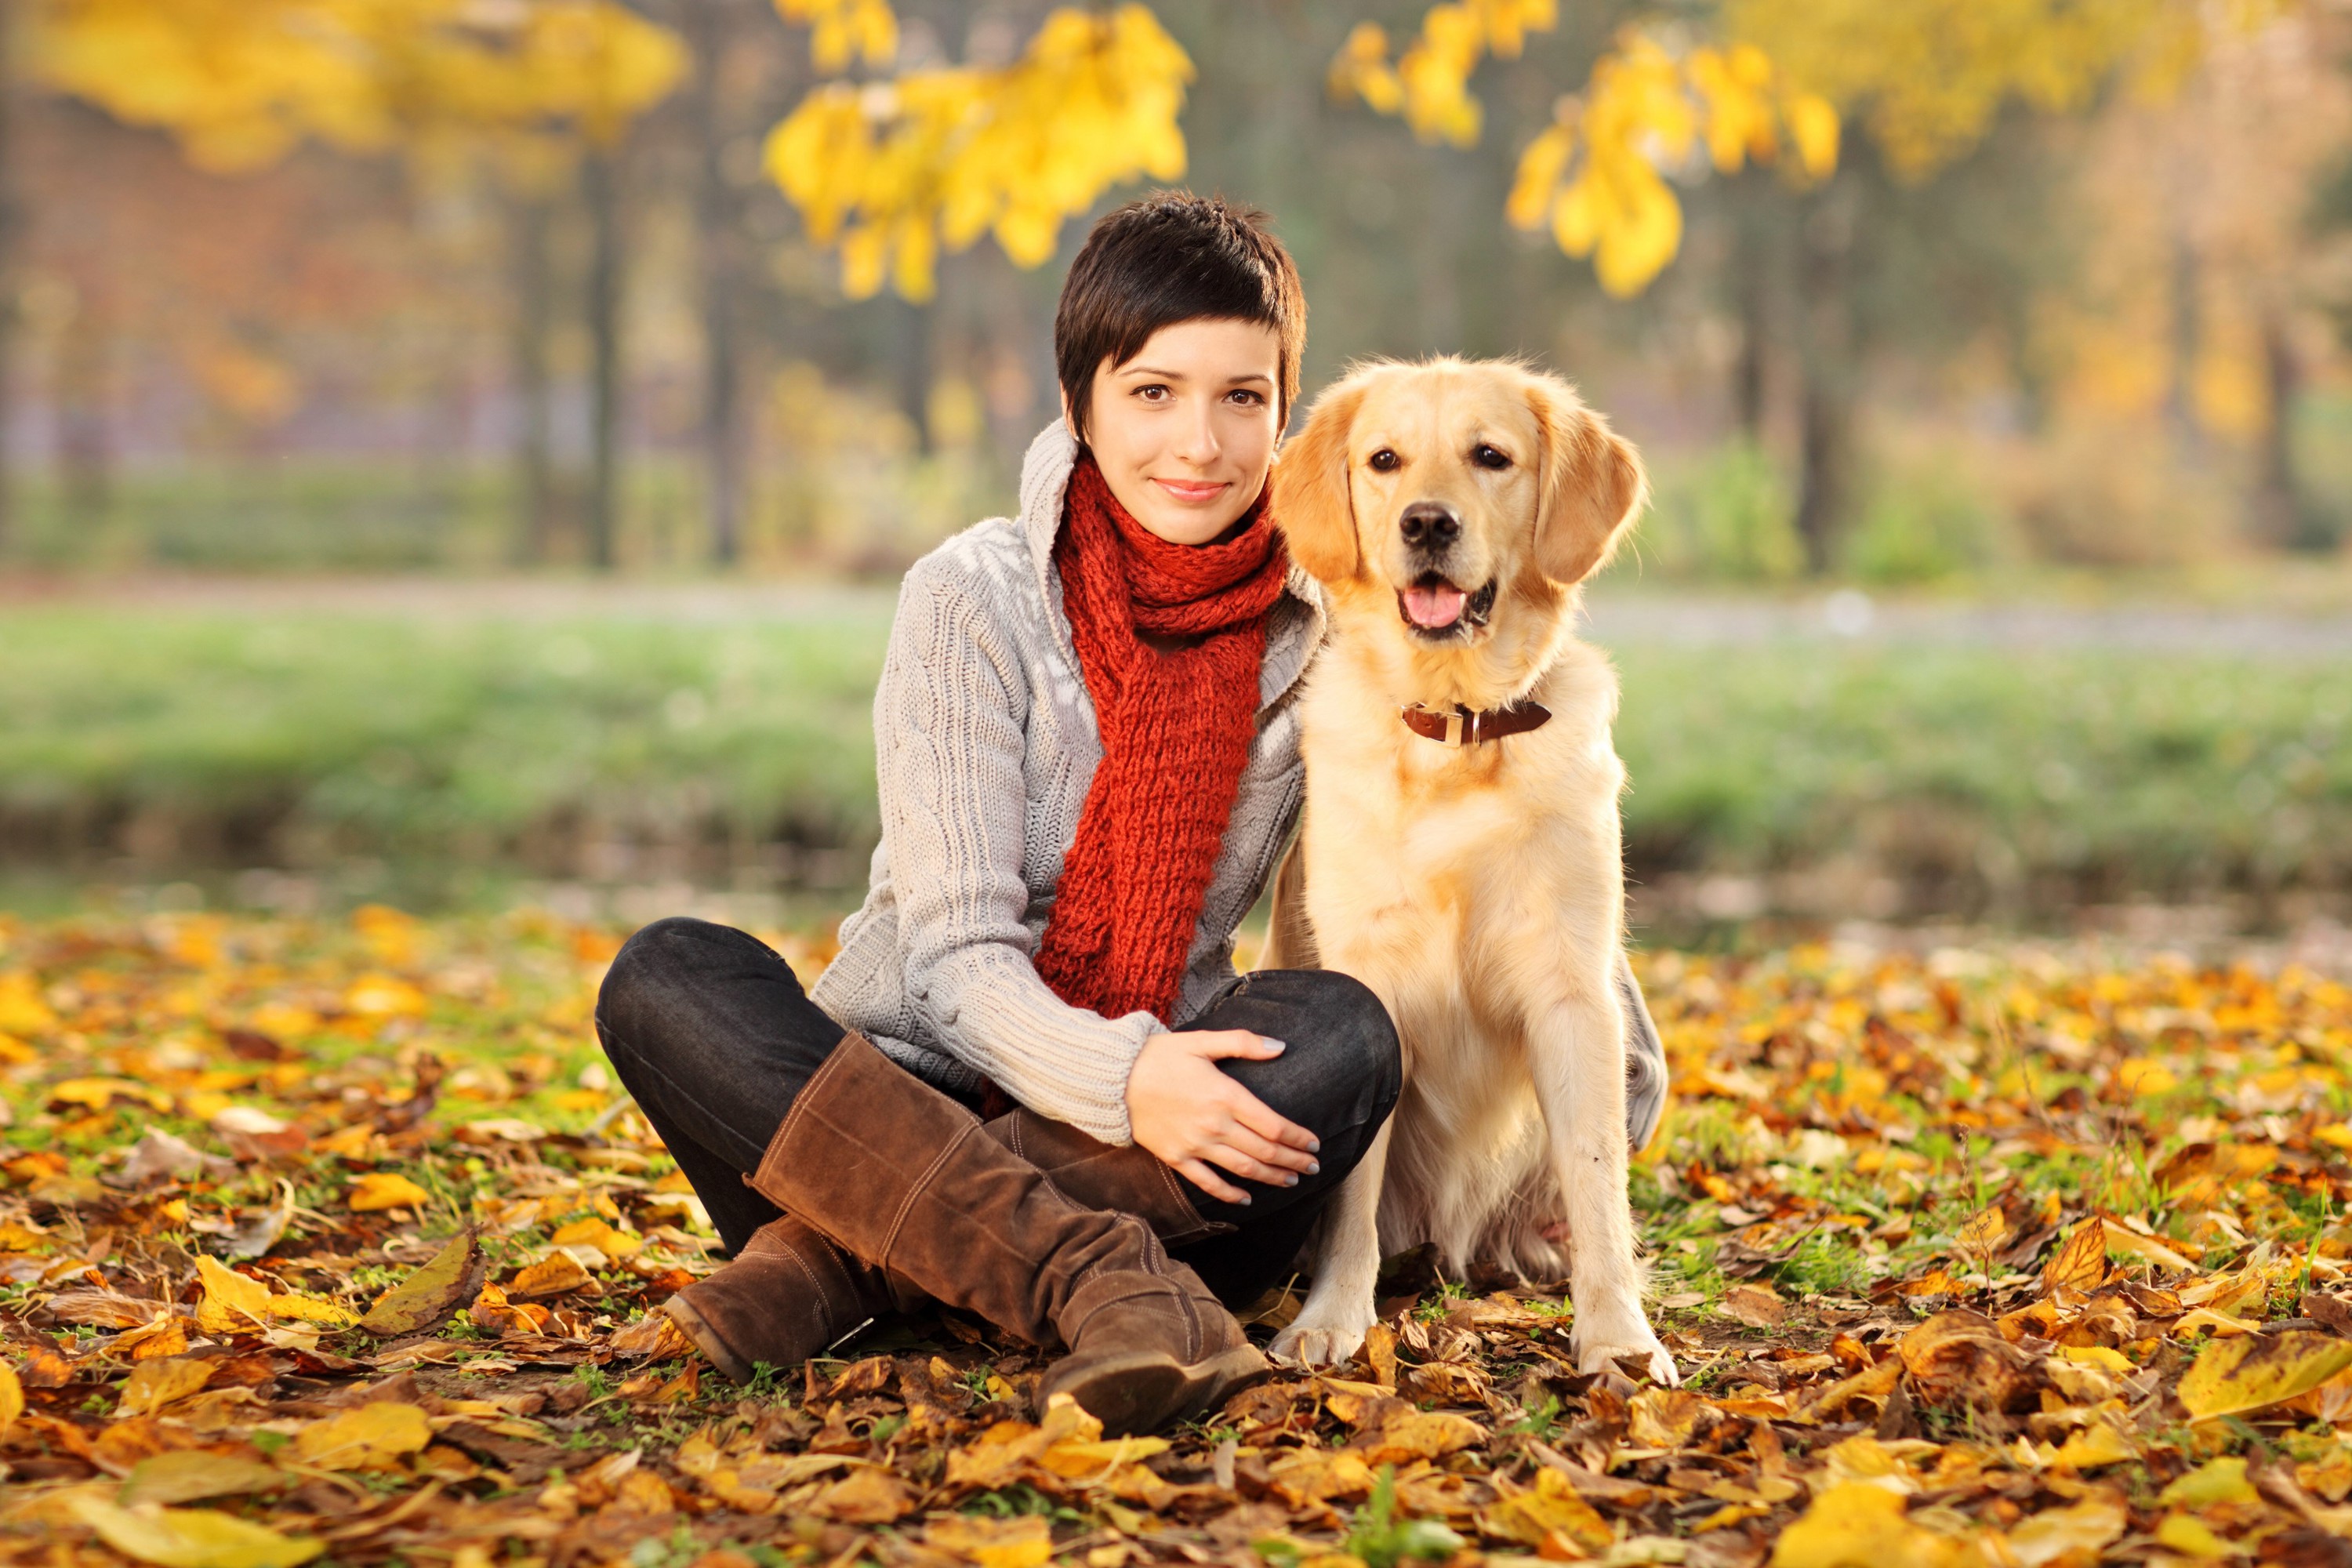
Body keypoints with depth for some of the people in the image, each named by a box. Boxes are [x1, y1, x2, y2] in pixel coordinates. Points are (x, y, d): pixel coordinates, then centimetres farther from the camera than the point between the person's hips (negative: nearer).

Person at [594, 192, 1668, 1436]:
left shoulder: (1319, 636, 2)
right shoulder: (975, 600, -5)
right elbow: (959, 956, -12)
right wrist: (1116, 1079, -31)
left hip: (1155, 1155, 2)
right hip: (909, 1089, -1)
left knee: (1344, 1033, -28)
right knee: (667, 978, -27)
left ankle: (835, 1253, -30)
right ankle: (1092, 1276, -39)